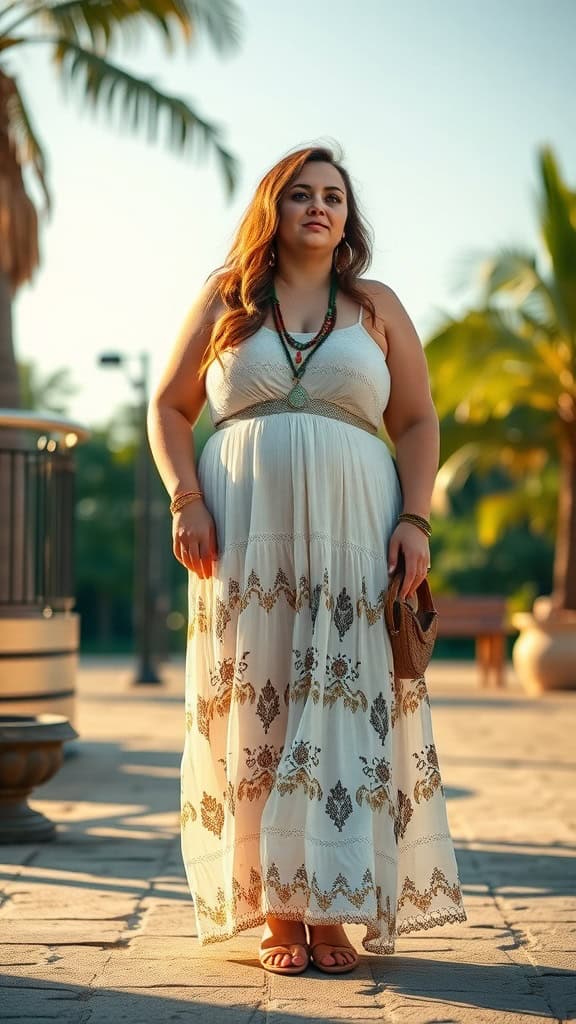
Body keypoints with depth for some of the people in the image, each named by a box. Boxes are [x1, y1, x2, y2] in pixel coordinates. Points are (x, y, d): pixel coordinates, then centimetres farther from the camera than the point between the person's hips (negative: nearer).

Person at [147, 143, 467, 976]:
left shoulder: (376, 306, 13)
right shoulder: (225, 300, 12)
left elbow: (418, 421, 10)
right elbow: (169, 408, 11)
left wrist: (415, 518, -4)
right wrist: (186, 500, -4)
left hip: (352, 534, 0)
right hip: (244, 536, 0)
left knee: (348, 710, -5)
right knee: (254, 712, -2)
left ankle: (331, 910, 0)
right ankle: (275, 911, 3)